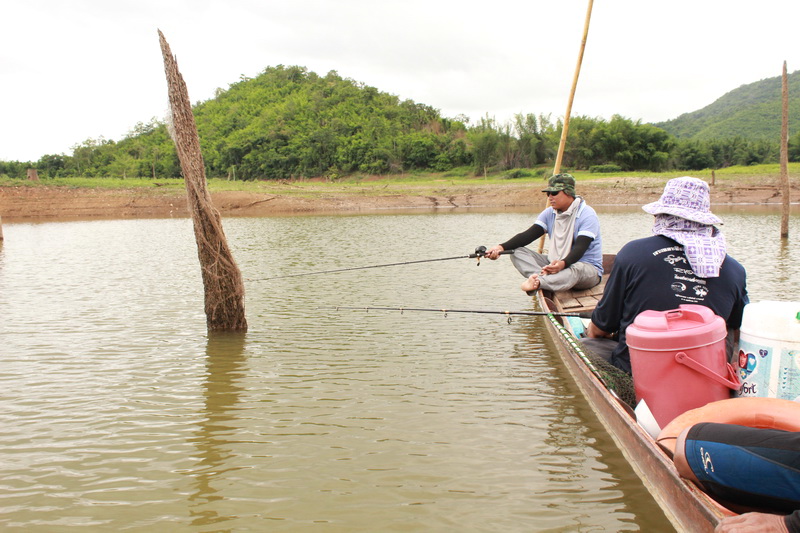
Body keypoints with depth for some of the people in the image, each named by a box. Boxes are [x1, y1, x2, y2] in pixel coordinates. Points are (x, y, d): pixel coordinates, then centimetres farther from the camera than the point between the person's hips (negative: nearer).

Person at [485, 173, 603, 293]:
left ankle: (538, 281, -58)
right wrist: (502, 247, -22)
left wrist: (563, 264, -47)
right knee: (517, 252, -11)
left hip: (587, 266, -6)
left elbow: (580, 248, -27)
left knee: (577, 270, -43)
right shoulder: (550, 213, 5)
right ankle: (544, 276, -37)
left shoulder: (587, 215, -14)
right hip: (556, 263, 6)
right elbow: (528, 235, -5)